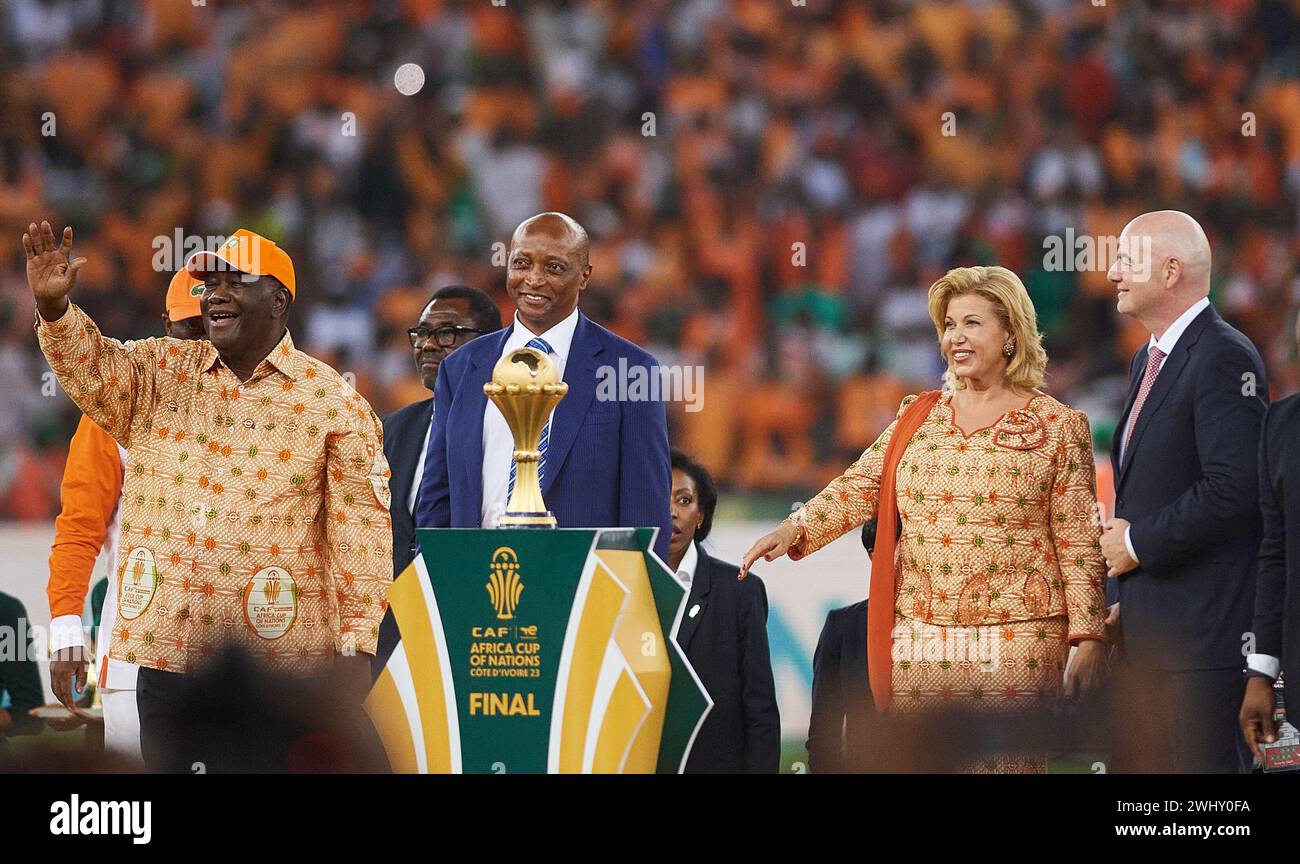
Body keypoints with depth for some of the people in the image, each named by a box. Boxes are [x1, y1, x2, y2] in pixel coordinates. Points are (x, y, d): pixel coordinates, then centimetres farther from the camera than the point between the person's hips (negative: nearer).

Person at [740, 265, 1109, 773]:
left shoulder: (1059, 426, 4)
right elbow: (862, 486, 4)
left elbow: (1079, 541, 0)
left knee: (1007, 764, -5)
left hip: (1014, 642, -3)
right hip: (917, 637, 4)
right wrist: (794, 530, -13)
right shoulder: (917, 418, 15)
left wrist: (1088, 636, -6)